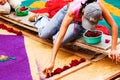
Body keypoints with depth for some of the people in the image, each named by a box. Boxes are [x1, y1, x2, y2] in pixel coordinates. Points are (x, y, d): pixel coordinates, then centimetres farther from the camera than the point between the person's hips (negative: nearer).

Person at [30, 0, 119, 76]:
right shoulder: (72, 11, -46)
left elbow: (114, 26, -37)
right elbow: (60, 36, -47)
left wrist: (113, 49, -43)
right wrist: (52, 62, -51)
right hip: (66, 11, -1)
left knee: (57, 41, -16)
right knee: (44, 34, -3)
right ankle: (42, 20, 35)